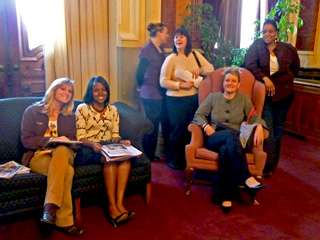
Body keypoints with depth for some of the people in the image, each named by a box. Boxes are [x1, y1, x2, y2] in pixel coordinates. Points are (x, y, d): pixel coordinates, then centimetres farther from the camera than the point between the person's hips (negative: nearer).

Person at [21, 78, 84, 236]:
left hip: (63, 154, 3)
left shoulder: (70, 116, 16)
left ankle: (50, 206, -42)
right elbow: (26, 140, -3)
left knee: (62, 150, -38)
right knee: (67, 170, -36)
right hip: (37, 156, -3)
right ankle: (64, 220, -33)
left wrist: (62, 143, -16)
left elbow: (71, 142, 9)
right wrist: (52, 140, -16)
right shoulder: (32, 111, 6)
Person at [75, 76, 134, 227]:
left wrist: (121, 141, -10)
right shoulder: (82, 109, 2)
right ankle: (112, 208, -31)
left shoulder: (113, 110, 16)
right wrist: (93, 144, -25)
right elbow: (80, 137, -5)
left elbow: (115, 135, 13)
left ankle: (119, 203, -33)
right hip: (88, 148, -4)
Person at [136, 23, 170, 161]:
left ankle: (167, 149, 29)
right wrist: (142, 87, 1)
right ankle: (148, 154, 18)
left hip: (161, 93, 8)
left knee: (166, 122, 14)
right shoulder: (147, 50, -13)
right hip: (151, 95, -8)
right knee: (152, 124, 2)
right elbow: (140, 72, -13)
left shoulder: (160, 49, 12)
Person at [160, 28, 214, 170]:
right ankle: (173, 160, 24)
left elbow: (210, 68, 11)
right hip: (176, 101, -4)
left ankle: (187, 158, 30)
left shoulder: (195, 55, 7)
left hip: (194, 99, 5)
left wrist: (200, 70, -9)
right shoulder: (171, 59, -7)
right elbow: (163, 82, -11)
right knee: (178, 131, 3)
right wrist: (182, 85, -20)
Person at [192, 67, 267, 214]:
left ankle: (224, 196, -32)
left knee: (225, 150, -39)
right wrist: (206, 126, -10)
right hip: (214, 139, 0)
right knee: (230, 134, -38)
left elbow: (254, 117, 9)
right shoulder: (213, 97, 15)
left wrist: (259, 127, -15)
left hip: (235, 140, 0)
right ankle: (246, 178, -45)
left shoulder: (244, 99, 17)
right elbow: (198, 115, 10)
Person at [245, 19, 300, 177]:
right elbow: (250, 65, -13)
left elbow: (295, 67, 18)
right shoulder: (256, 46, -2)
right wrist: (265, 78, -22)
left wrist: (284, 79, 7)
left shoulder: (287, 49, 3)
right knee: (267, 129, -8)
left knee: (278, 129, 11)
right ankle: (268, 165, 2)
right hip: (263, 93, -2)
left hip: (282, 94, 3)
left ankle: (273, 164, 25)